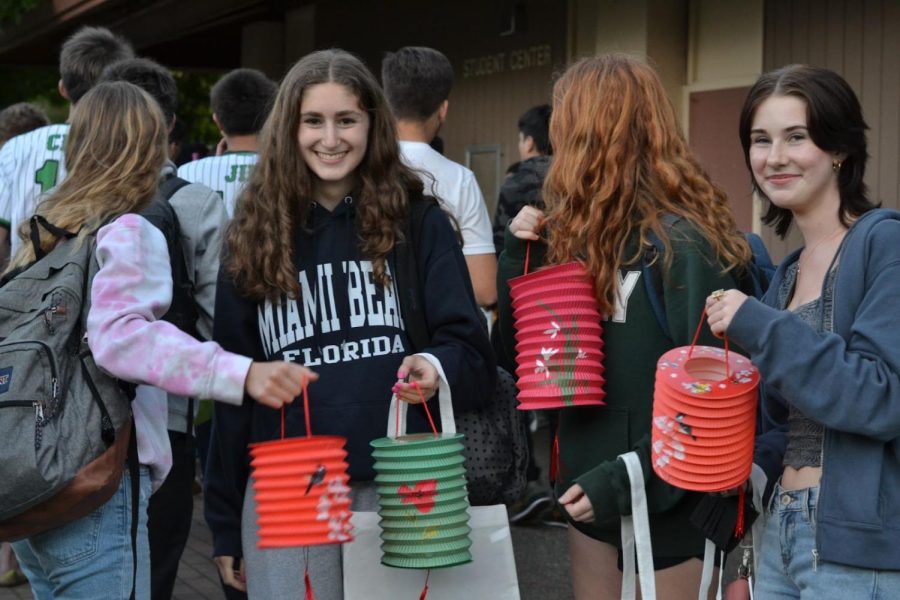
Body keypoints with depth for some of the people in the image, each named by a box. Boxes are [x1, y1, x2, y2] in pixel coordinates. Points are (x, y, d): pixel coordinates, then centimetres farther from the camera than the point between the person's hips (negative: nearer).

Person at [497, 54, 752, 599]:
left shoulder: (682, 242, -17)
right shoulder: (582, 233, 6)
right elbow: (521, 348, 10)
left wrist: (625, 479, -20)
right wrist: (521, 254, -2)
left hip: (665, 496, -7)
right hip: (589, 484, 7)